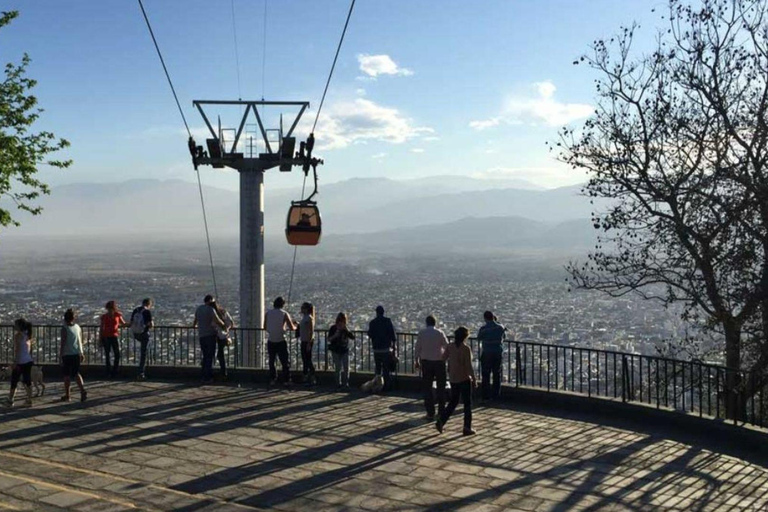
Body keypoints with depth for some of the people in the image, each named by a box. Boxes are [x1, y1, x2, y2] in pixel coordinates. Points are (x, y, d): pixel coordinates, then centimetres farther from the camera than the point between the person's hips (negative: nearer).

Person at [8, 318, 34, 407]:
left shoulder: (18, 335, -9)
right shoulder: (28, 335, 12)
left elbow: (17, 349, -15)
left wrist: (15, 362, -16)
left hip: (20, 362, -7)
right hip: (28, 361, 7)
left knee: (14, 381, 1)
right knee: (27, 381, 9)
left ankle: (10, 401, 4)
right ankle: (29, 400, 9)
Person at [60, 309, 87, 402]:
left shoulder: (64, 329, -11)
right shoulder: (78, 327, 4)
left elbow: (63, 344, -13)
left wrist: (60, 356, -7)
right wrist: (81, 353, 19)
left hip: (67, 355, -5)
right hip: (77, 354, 5)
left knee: (67, 375, 6)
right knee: (76, 373, 13)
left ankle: (67, 395, 13)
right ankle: (83, 390, -6)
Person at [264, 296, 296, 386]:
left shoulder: (268, 313, 2)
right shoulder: (284, 314, -6)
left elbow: (265, 327, 8)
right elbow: (292, 328, -6)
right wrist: (295, 326, 15)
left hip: (270, 341, 3)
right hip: (281, 341, -3)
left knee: (271, 361, 14)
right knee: (285, 362, 6)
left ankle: (272, 380, 12)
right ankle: (286, 380, 3)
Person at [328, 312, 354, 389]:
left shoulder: (345, 328, 6)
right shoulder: (333, 328, -3)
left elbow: (353, 337, -2)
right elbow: (329, 339, -6)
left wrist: (346, 330, -14)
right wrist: (335, 335, -22)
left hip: (345, 350, 3)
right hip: (336, 351, -3)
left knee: (346, 368, -2)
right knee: (338, 368, -2)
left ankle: (345, 384, 6)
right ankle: (338, 384, 6)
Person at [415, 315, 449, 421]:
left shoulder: (421, 333, -4)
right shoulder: (440, 333, -7)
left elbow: (418, 347, -1)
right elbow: (447, 347, -3)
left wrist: (417, 361, 9)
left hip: (426, 362, 1)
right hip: (439, 362, 0)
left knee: (427, 388, 7)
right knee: (441, 387, 12)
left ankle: (430, 413, 3)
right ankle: (441, 412, 13)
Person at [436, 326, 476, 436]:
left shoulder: (450, 346, -1)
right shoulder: (466, 349, -17)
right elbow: (469, 366, -17)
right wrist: (474, 380, -8)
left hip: (453, 379, 5)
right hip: (464, 379, -5)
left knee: (453, 402, 18)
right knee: (467, 403, 8)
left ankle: (440, 421, 5)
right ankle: (467, 428, 11)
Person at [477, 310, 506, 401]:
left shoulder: (483, 329, -15)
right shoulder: (501, 327, -3)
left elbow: (479, 338, 1)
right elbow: (504, 337, 13)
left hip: (486, 354, -3)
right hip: (498, 353, 3)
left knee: (486, 375, 4)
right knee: (497, 375, 12)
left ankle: (485, 396, 6)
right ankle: (495, 395, 16)